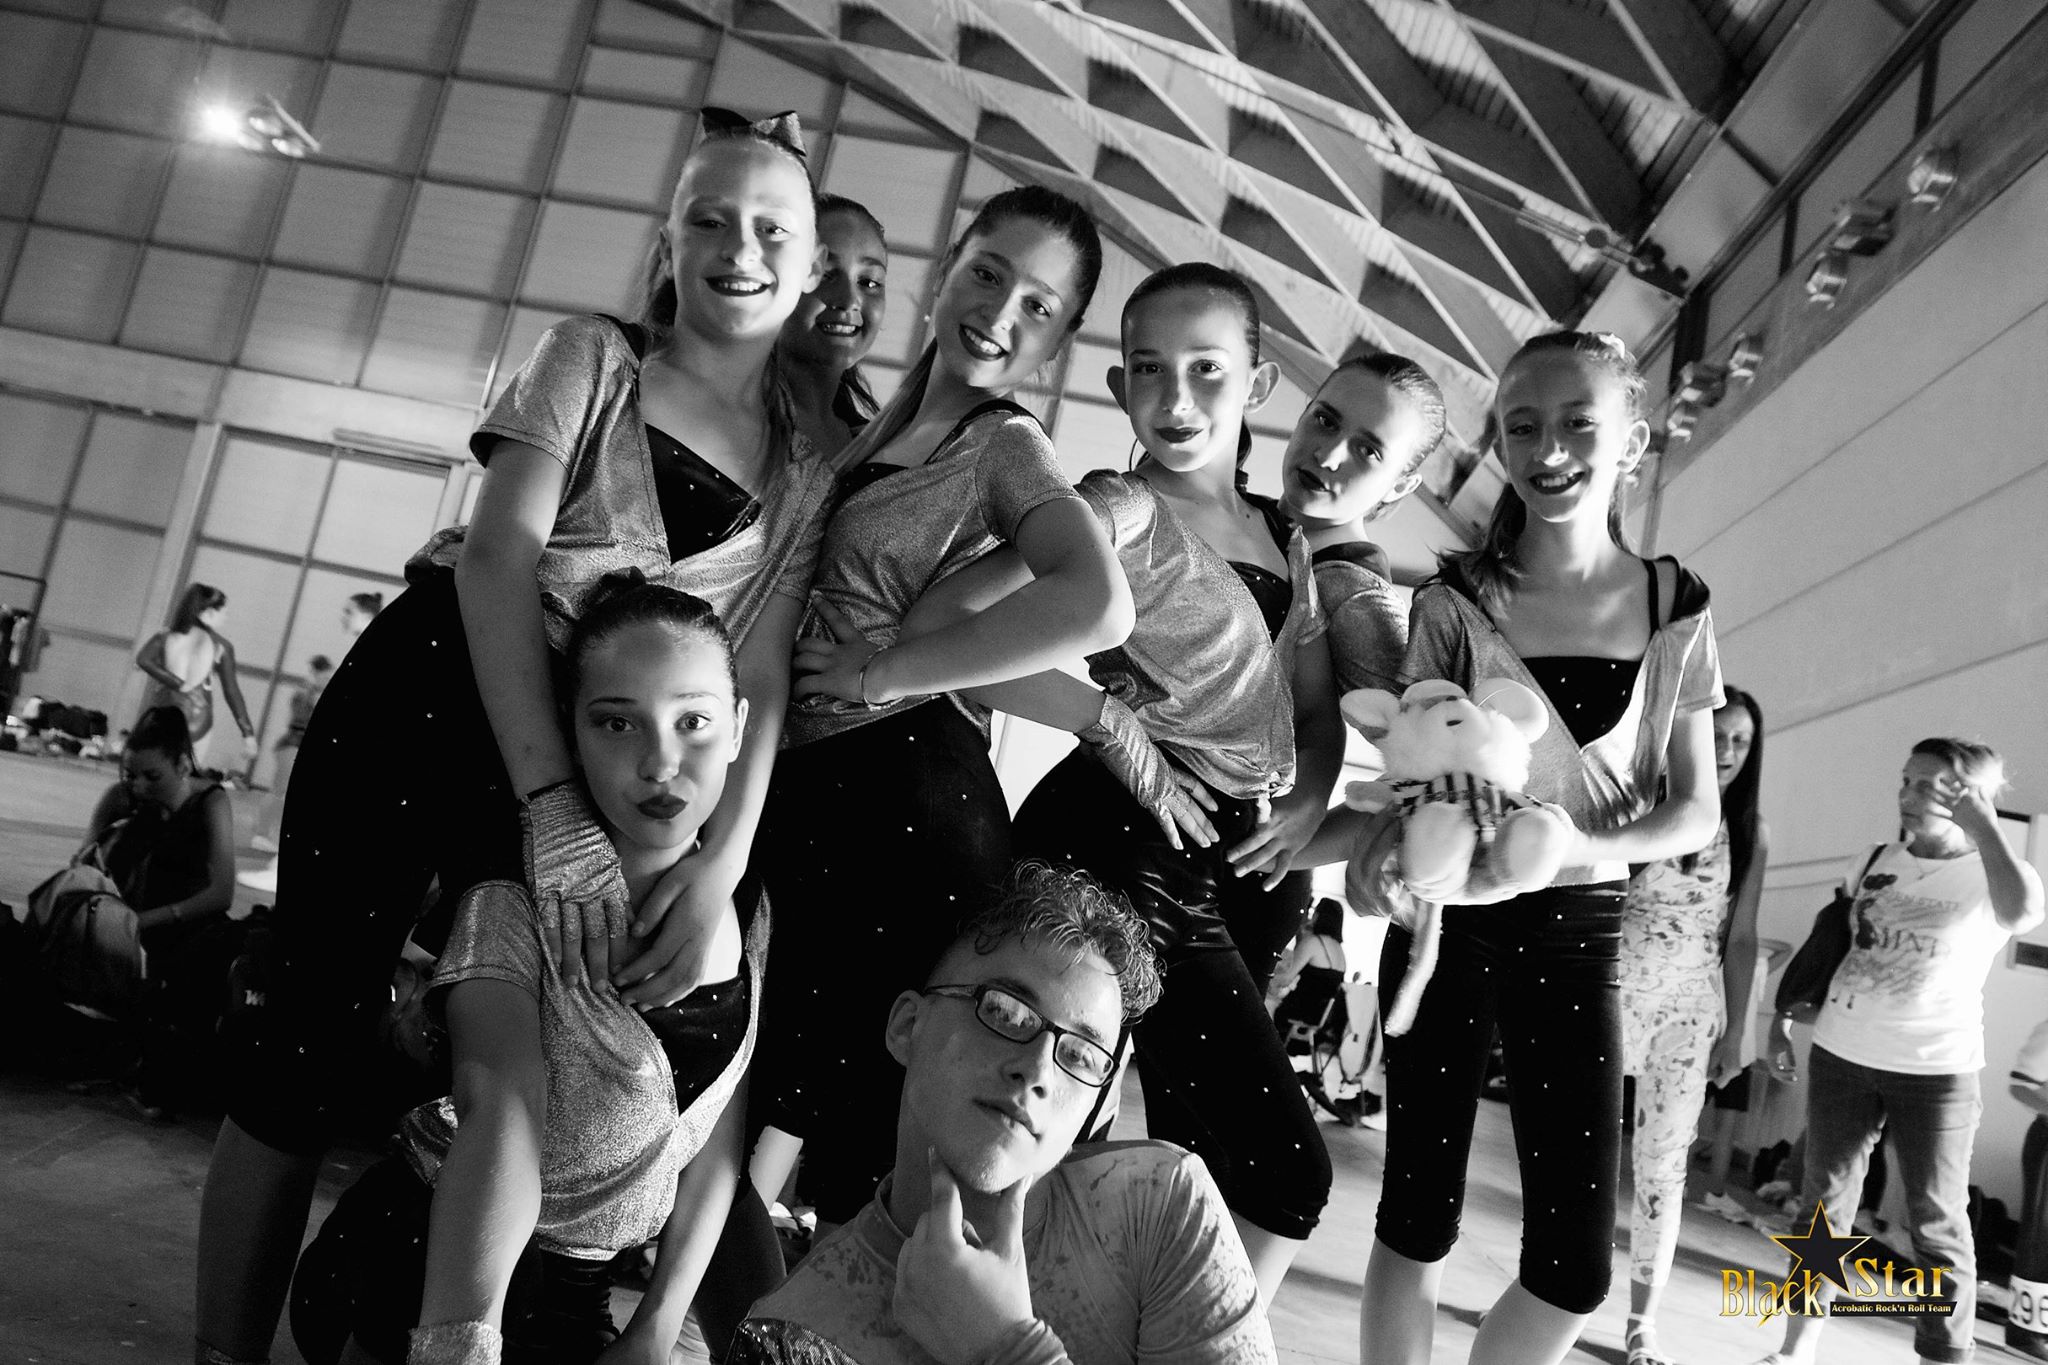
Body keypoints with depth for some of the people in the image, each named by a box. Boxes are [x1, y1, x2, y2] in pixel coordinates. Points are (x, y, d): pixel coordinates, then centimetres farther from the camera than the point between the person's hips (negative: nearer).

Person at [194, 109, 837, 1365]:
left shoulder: (814, 462, 9)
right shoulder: (594, 359, 4)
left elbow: (767, 673, 0)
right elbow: (497, 555, -9)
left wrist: (723, 860, -18)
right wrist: (550, 803, -22)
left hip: (595, 761, 2)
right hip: (432, 695, -2)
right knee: (313, 1033, -4)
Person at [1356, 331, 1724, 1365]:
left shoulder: (1674, 609, 0)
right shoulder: (1455, 602, -3)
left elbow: (1695, 810, 3)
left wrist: (1582, 844, -16)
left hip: (1576, 933, 1)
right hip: (1447, 919, -1)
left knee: (1575, 1268, 0)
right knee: (1419, 1213, 3)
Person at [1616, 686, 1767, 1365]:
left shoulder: (1748, 833, 4)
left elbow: (1740, 939, 8)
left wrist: (1734, 1033, 5)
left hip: (1692, 1013, 3)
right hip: (1613, 997, -2)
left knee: (1663, 1167, 6)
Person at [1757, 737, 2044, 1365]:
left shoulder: (1991, 876, -7)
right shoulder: (1872, 863, 6)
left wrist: (1983, 825, -27)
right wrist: (1784, 1017, 12)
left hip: (1937, 1071, -4)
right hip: (1840, 1056, 4)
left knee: (1938, 1224, 2)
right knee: (1824, 1203, 11)